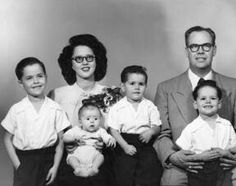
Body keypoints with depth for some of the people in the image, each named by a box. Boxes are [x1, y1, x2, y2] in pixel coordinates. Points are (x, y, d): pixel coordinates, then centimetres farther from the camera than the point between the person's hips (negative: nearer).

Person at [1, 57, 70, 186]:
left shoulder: (55, 109, -3)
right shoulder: (16, 110, -4)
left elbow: (60, 139, 1)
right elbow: (8, 139, 2)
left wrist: (55, 167, -4)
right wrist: (18, 166, -5)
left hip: (48, 159, 1)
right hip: (24, 159, 0)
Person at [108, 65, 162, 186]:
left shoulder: (149, 106, 8)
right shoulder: (117, 108, 3)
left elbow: (157, 127, 8)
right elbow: (114, 130, -1)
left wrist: (151, 131, -15)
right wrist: (125, 146, -12)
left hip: (145, 143, 1)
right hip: (125, 143, -1)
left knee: (150, 164, -15)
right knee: (125, 166, -14)